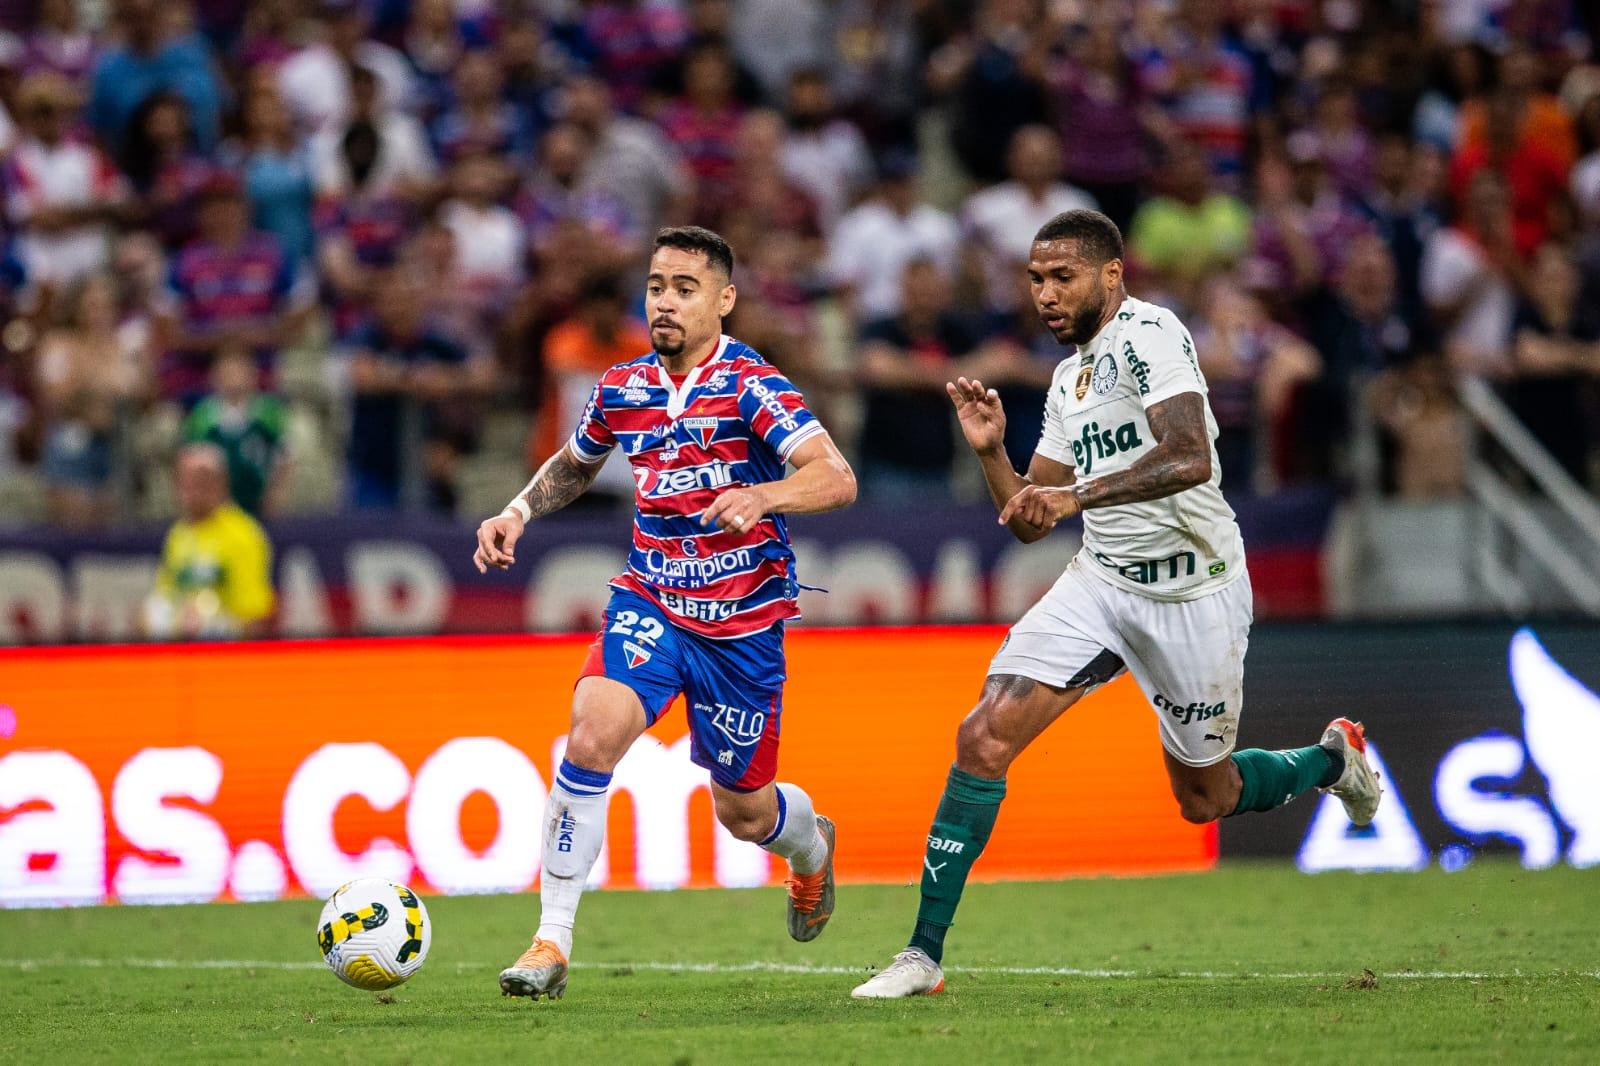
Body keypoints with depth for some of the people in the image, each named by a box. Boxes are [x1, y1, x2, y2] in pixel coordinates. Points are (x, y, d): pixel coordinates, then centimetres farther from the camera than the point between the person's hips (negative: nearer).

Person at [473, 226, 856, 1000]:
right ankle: (551, 943, -20)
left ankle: (810, 843, 50)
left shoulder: (751, 386, -13)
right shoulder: (621, 389, 2)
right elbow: (575, 464, 24)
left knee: (742, 812, 9)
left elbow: (837, 478, -25)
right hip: (650, 600, 3)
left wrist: (761, 497, -42)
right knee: (593, 732, -25)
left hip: (742, 620, -3)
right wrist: (519, 511, 6)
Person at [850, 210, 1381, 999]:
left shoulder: (1148, 335, -15)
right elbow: (1027, 521, 15)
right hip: (1102, 580, 7)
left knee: (1204, 798, 9)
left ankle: (1332, 759, 41)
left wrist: (1078, 495, -39)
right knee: (983, 739, -12)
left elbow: (1190, 458, -31)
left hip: (1194, 593, -7)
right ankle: (924, 955, -9)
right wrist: (990, 451, -2)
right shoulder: (1069, 378, 12)